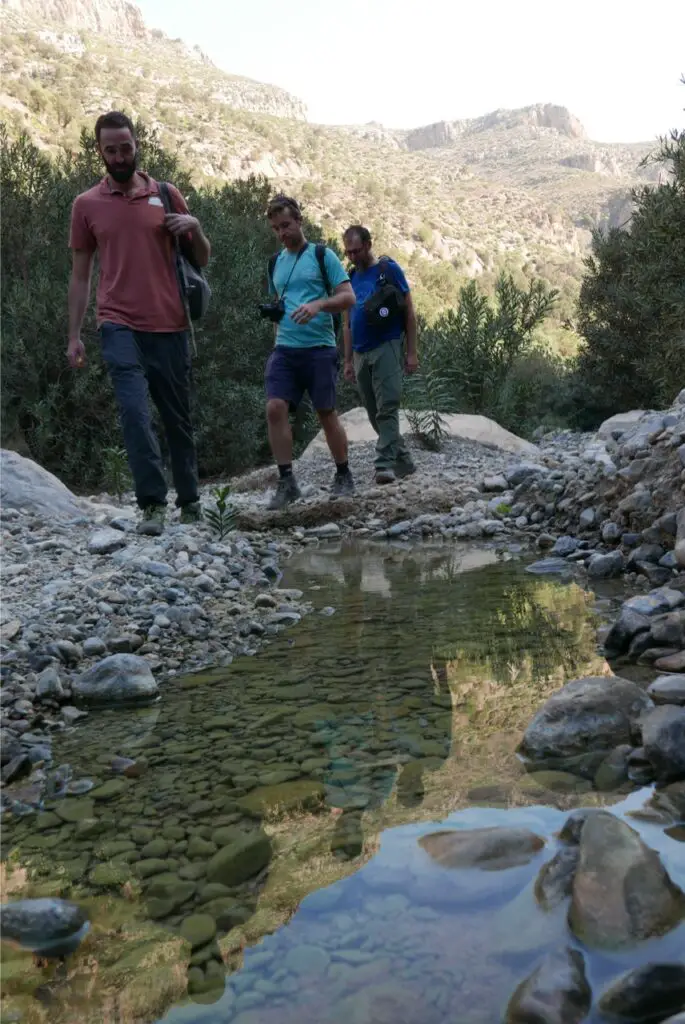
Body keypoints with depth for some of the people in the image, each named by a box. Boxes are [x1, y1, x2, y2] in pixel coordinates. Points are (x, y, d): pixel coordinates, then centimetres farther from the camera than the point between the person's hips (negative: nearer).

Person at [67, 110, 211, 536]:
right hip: (120, 327, -1)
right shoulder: (86, 204, 7)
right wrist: (74, 335, 5)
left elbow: (202, 260, 13)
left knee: (178, 418, 8)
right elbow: (80, 274, 10)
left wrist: (195, 226, -9)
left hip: (170, 326, 1)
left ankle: (190, 502, 22)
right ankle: (153, 504, -12)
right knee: (135, 412, -18)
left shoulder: (167, 195, 7)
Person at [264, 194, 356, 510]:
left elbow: (348, 297, -5)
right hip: (284, 349, 4)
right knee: (275, 408, -12)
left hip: (319, 347, -4)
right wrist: (274, 313, 9)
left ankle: (343, 477, 20)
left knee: (326, 413, 3)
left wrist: (318, 305, -21)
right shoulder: (275, 263, 17)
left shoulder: (322, 255, 2)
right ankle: (286, 481, -7)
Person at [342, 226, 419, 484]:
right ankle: (403, 461, 17)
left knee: (387, 409, -14)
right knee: (374, 414, 7)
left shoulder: (389, 269, 0)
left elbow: (409, 312, -1)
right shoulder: (351, 279, 15)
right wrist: (348, 361, 14)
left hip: (386, 348, -6)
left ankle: (385, 464, -17)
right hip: (360, 354, 6)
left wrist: (412, 352, -7)